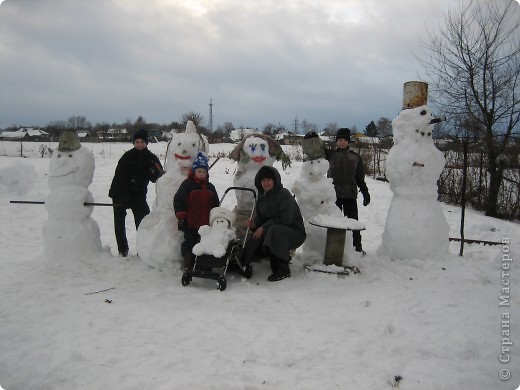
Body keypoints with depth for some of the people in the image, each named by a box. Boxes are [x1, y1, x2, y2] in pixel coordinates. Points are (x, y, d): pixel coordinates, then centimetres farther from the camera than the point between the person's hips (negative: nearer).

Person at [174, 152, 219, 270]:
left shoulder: (210, 187, 11)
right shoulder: (187, 185, -5)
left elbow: (215, 204, 19)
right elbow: (178, 201, -8)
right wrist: (180, 216, -11)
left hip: (207, 223, 5)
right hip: (191, 223, -4)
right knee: (189, 242, 5)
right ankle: (188, 264, 15)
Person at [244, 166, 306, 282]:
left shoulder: (284, 194, -16)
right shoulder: (261, 197, 7)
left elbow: (285, 219, -25)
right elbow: (260, 218, 11)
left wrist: (264, 227, -22)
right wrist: (254, 225, -13)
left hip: (294, 232, -7)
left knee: (275, 230, -36)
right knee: (253, 240, -15)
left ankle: (284, 270, -23)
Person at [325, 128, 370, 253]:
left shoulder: (355, 157, 8)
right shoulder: (331, 154, 4)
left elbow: (360, 178, 11)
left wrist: (365, 192, 8)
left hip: (350, 194, 1)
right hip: (334, 194, -1)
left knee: (353, 221, 6)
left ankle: (357, 246, 17)